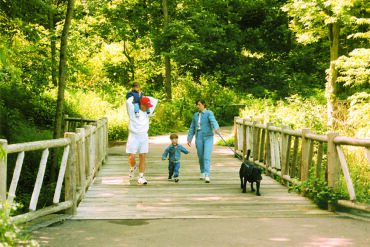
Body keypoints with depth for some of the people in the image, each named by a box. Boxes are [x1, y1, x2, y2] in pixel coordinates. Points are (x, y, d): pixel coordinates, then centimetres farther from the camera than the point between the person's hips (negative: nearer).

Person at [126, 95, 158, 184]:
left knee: (142, 157, 1)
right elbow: (128, 102, -21)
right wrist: (133, 96, -1)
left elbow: (155, 101, 14)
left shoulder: (147, 112, 10)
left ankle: (141, 177, 6)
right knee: (131, 157, -7)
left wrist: (142, 97, 11)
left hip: (144, 136, 4)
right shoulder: (133, 111, -4)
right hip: (133, 136, -4)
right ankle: (133, 168, 26)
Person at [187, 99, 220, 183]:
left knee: (206, 157, -15)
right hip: (199, 138, 5)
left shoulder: (209, 113, -4)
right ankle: (202, 173, 32)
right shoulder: (195, 115, 12)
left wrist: (215, 128, -44)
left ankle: (207, 176, -21)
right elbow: (192, 128, 17)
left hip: (208, 137, -5)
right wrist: (189, 139, 14)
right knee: (200, 157, 11)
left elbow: (213, 121, -24)